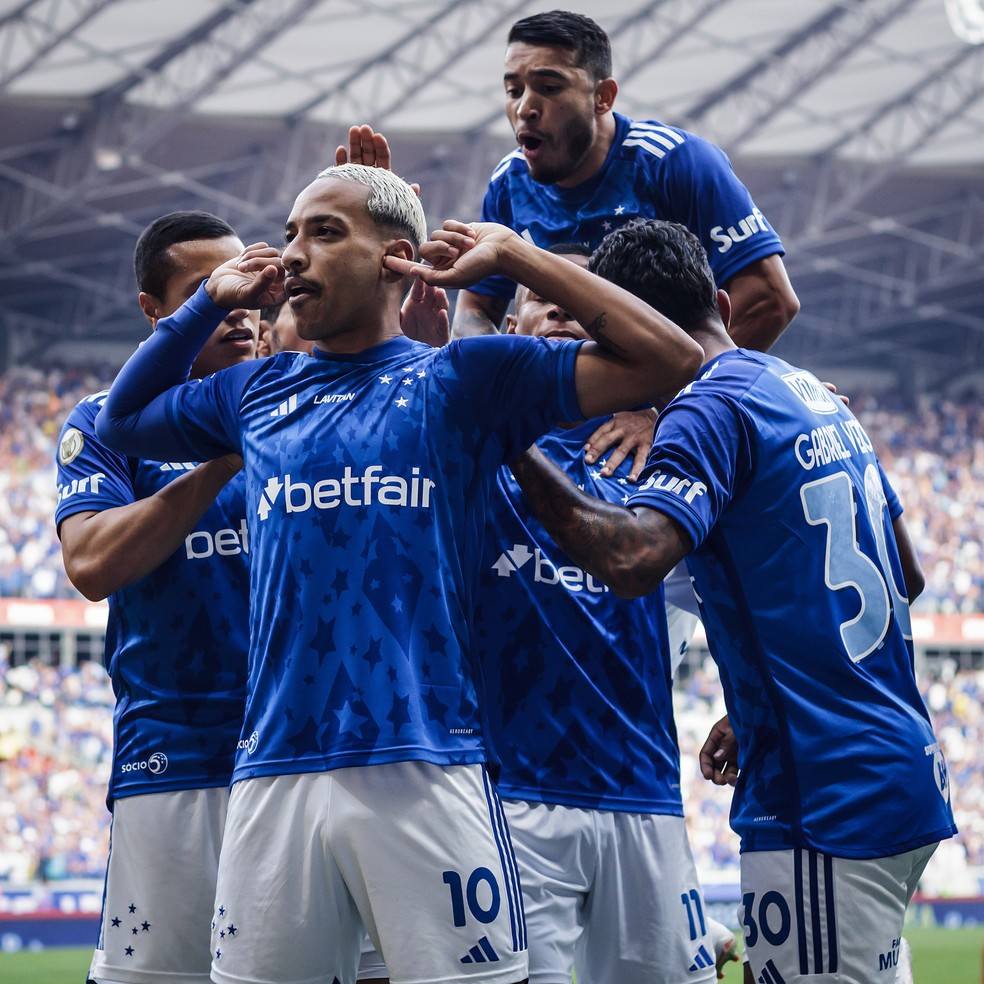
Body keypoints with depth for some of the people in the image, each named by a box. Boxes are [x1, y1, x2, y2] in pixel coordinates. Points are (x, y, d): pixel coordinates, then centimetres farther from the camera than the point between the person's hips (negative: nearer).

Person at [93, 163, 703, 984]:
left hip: (426, 772, -4)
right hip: (275, 774, 4)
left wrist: (513, 256, 2)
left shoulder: (462, 380, 6)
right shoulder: (256, 393, 18)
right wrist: (212, 301, 24)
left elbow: (671, 361, 2)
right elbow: (122, 419, 35)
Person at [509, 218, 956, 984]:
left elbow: (633, 558, -29)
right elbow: (906, 576, 25)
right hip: (906, 773, 9)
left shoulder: (710, 411, -12)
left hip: (823, 805, -9)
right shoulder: (817, 397, 16)